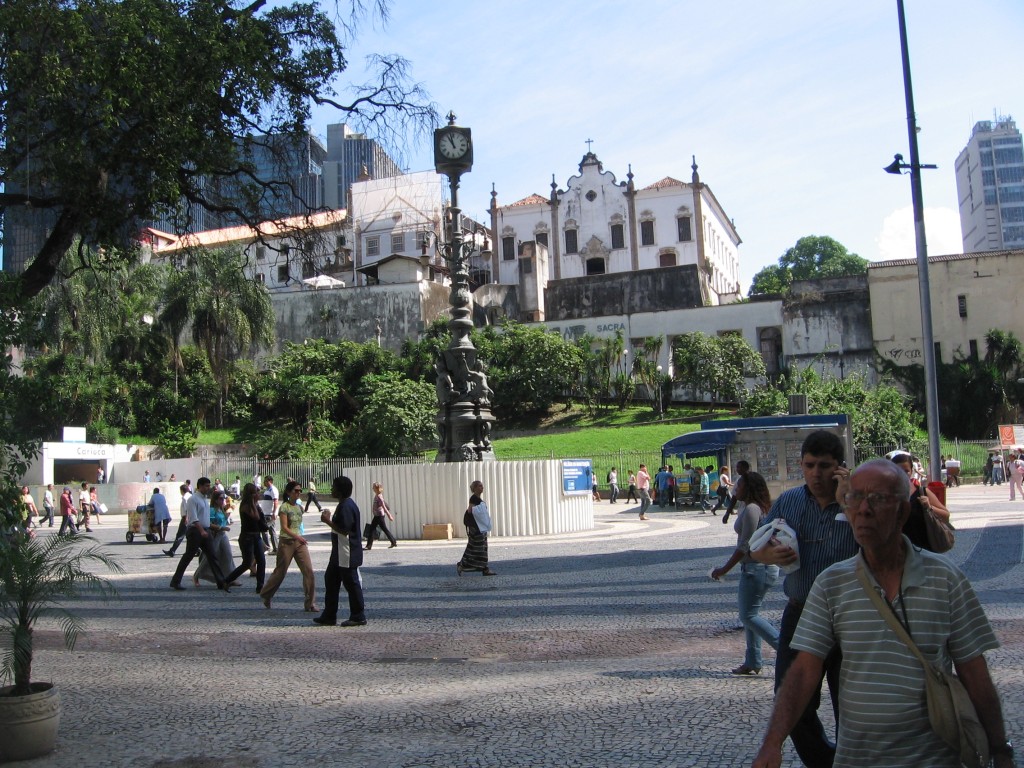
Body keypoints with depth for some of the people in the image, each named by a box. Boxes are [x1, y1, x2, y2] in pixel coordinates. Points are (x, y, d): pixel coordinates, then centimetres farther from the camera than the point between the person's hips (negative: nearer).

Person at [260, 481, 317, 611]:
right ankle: (266, 596, 31)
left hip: (299, 542, 5)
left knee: (308, 570, -7)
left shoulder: (300, 507, 11)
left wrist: (301, 538, 10)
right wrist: (297, 536, -22)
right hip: (286, 542, -5)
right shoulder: (284, 507, -8)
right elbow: (284, 527, -15)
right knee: (280, 572, 6)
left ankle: (310, 603, -4)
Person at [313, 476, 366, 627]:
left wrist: (328, 521, -19)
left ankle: (358, 617, 8)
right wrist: (330, 519, 14)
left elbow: (344, 530, -25)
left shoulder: (346, 506, -20)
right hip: (339, 554, 11)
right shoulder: (345, 504, 13)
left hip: (347, 555, -11)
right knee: (331, 580, 15)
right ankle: (329, 616, 21)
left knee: (352, 584, -2)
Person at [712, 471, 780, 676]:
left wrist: (725, 569, -15)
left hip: (756, 568, -10)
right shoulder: (763, 507, 14)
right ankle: (752, 662, 17)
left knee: (749, 615, -6)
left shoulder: (751, 509, -17)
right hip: (767, 566, 10)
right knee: (750, 613, 14)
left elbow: (745, 545, -20)